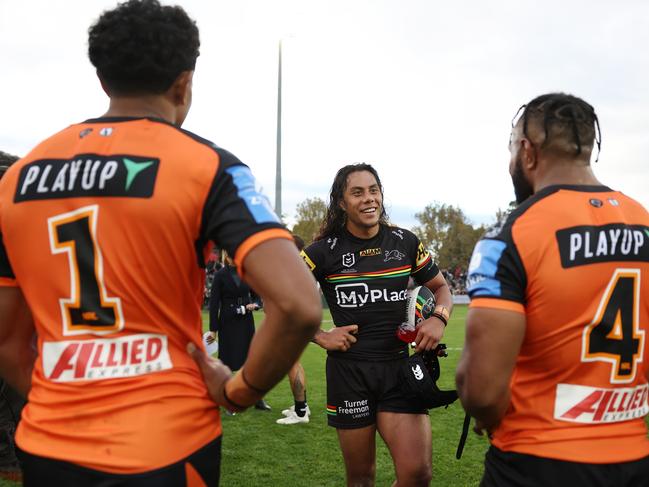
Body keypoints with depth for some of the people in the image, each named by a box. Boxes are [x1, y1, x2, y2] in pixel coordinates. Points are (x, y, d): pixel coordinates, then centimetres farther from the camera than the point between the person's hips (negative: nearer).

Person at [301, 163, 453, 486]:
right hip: (349, 371, -1)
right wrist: (320, 337, -6)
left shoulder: (404, 242, 4)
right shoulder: (325, 251, -3)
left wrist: (439, 318, -5)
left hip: (399, 366, 2)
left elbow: (440, 287, 16)